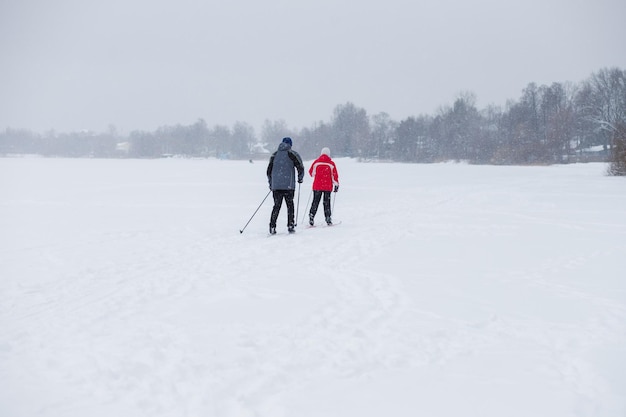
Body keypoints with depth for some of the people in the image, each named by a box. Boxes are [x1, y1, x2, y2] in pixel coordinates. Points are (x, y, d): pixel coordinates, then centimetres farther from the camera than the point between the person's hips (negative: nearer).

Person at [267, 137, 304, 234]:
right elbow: (300, 167, -3)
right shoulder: (292, 154, 2)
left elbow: (269, 170, 15)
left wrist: (270, 184, 24)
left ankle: (272, 227, -4)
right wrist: (300, 178, 14)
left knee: (276, 206, 5)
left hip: (275, 185, 3)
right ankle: (290, 226, 1)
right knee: (290, 205, 6)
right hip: (288, 185, -3)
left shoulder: (274, 155, 13)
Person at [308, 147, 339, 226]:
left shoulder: (316, 162, 0)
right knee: (326, 202, 7)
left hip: (317, 185, 1)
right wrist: (336, 185, 9)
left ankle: (311, 216, -3)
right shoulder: (331, 163, -3)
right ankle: (328, 218, 6)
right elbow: (334, 175, -1)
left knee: (315, 202, 7)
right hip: (327, 187, -1)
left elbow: (311, 172, 11)